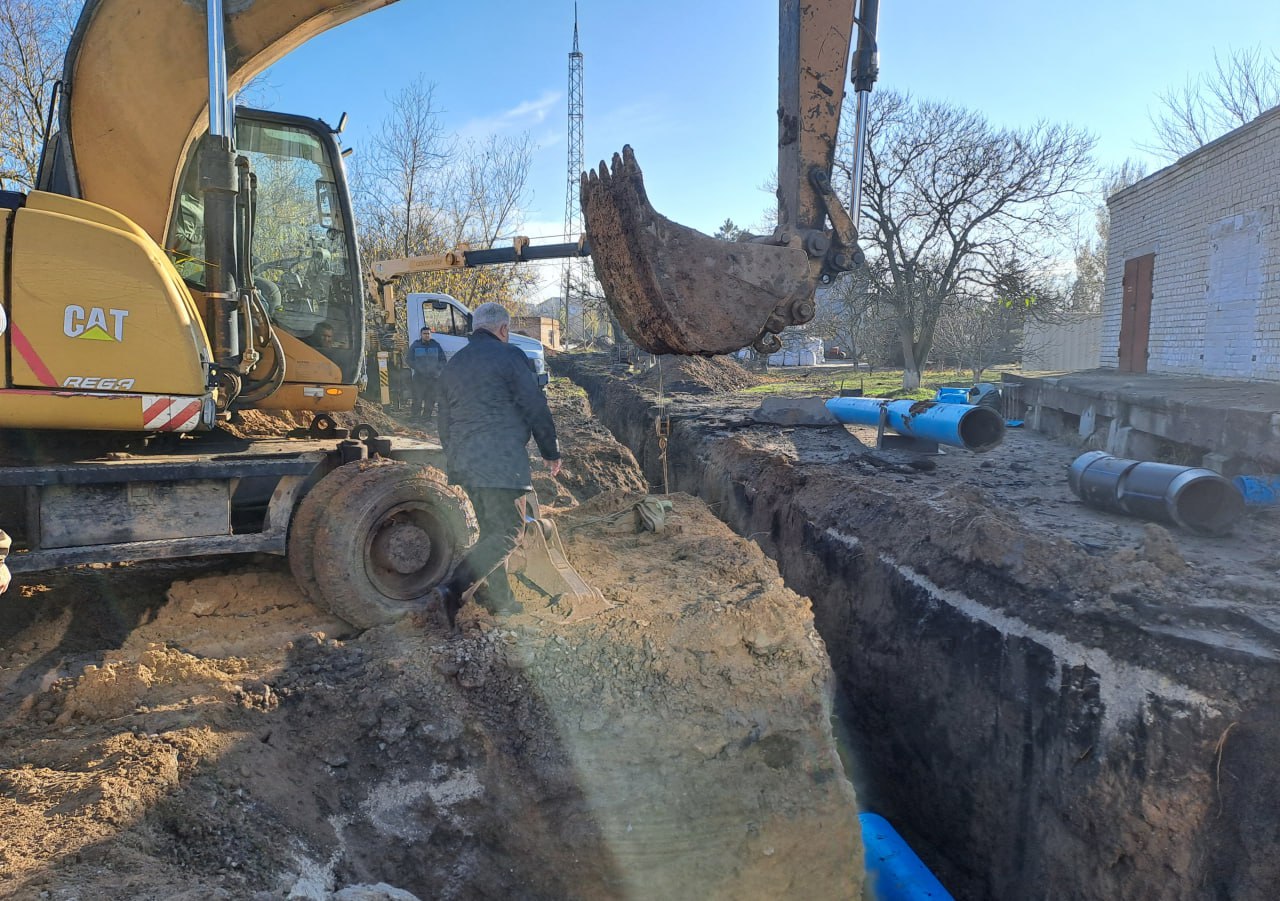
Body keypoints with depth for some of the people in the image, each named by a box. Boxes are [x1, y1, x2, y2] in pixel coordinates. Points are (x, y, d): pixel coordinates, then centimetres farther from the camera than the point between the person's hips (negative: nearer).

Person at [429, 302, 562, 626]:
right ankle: (453, 591, -20)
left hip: (463, 462, 8)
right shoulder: (508, 356, -4)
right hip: (501, 460, -8)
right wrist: (551, 452, 3)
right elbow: (535, 408, -7)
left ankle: (500, 600, 24)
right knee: (506, 533, -5)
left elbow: (444, 422, 23)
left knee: (491, 530, 18)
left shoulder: (453, 365, 18)